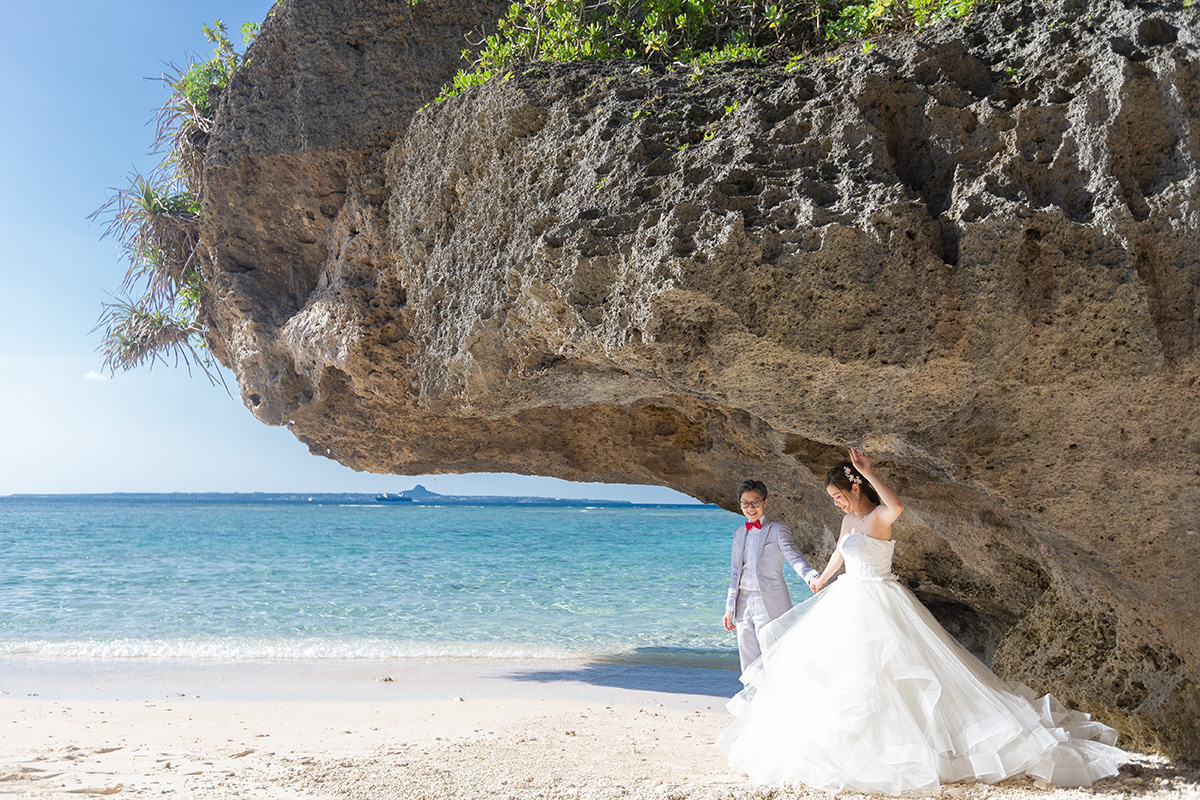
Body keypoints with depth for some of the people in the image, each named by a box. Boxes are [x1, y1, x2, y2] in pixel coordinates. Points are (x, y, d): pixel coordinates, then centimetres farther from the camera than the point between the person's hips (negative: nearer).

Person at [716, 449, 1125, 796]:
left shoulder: (879, 517, -17)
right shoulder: (849, 519, 9)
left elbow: (897, 507, -44)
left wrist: (867, 472, -37)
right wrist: (822, 580, 46)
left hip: (877, 605, -9)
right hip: (849, 602, 9)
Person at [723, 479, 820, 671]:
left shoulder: (777, 529, -1)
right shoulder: (739, 533, 16)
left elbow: (793, 556, -17)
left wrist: (812, 576, -36)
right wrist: (730, 607, 12)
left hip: (770, 604, -6)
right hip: (744, 605, 6)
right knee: (749, 667, 8)